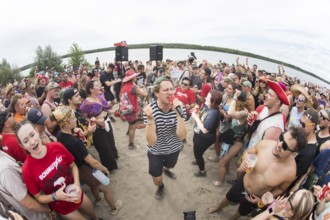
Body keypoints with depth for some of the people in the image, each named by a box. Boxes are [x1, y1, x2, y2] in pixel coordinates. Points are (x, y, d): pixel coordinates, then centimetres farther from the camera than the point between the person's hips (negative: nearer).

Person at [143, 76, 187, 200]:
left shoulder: (177, 107, -21)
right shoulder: (150, 109, -27)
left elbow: (182, 136, -29)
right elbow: (151, 141, -32)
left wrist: (178, 113, -39)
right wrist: (150, 119, -47)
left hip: (173, 148, 3)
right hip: (156, 151, -2)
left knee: (170, 165, 33)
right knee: (157, 180, 15)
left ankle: (166, 169, 71)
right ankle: (161, 186, 54)